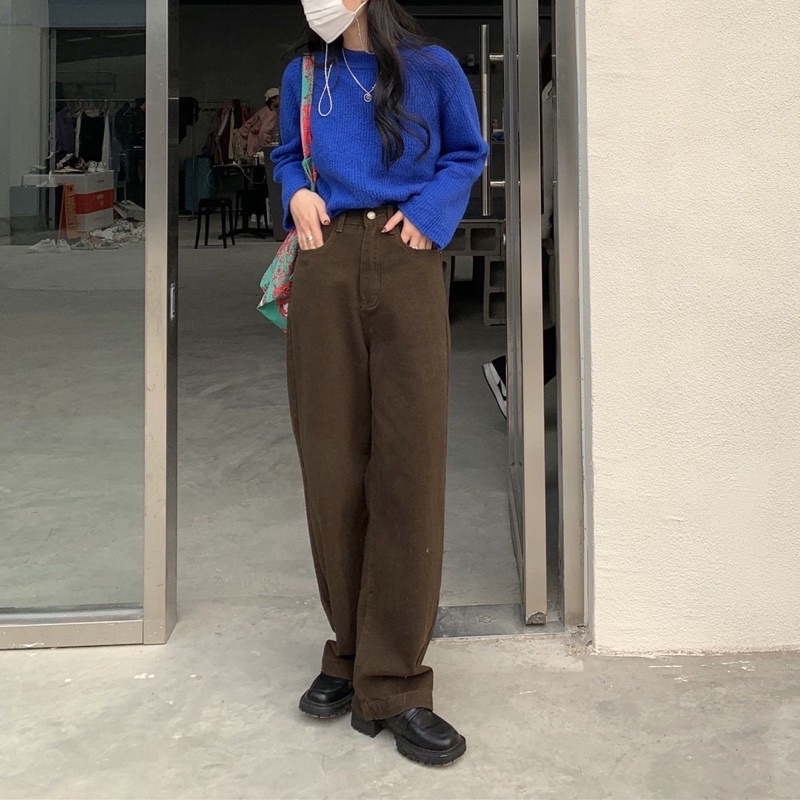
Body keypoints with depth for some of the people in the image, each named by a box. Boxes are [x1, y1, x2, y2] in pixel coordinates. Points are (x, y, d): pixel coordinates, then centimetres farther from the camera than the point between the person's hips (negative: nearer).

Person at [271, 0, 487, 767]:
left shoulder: (432, 69, 9)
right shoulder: (302, 77, 15)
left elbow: (468, 154, 16)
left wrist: (431, 210, -2)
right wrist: (297, 195, 4)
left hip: (405, 267, -2)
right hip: (325, 266, 3)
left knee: (409, 467, -8)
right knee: (332, 467, 1)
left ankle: (393, 685, -1)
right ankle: (352, 651, 18)